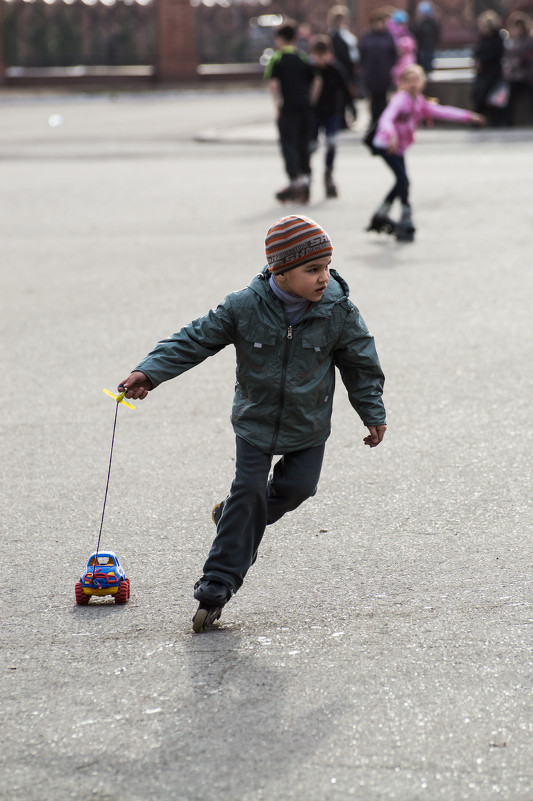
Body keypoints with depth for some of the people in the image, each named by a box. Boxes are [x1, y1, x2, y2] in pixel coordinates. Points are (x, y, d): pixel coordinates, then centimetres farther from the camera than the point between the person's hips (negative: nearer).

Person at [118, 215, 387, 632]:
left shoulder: (338, 311, -17)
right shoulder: (245, 307, -20)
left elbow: (361, 364, -3)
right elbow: (196, 340, -13)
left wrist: (374, 414, 1)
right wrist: (149, 372, -20)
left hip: (308, 425, 2)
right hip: (256, 420, -2)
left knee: (297, 486, 2)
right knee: (248, 490, -5)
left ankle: (234, 517, 32)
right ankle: (219, 582, 3)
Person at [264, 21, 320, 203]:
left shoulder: (277, 58, -4)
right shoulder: (303, 58, 10)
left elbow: (273, 82, -13)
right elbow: (316, 80, 6)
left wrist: (277, 102, -6)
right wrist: (310, 100, 12)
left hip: (288, 108, -5)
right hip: (305, 107, 5)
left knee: (288, 144, -3)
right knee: (303, 144, 13)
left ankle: (296, 178, -18)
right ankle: (305, 176, 12)